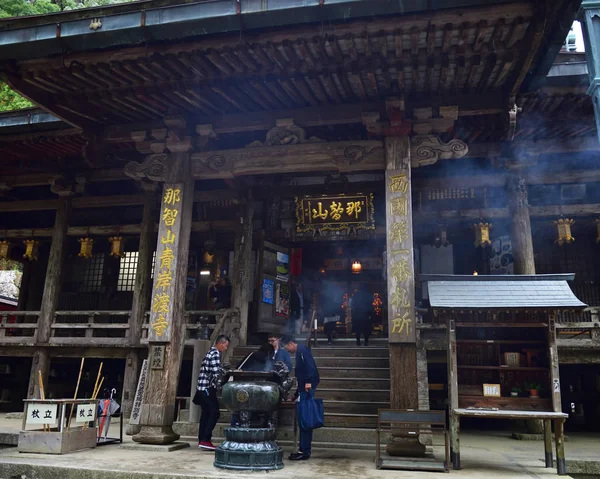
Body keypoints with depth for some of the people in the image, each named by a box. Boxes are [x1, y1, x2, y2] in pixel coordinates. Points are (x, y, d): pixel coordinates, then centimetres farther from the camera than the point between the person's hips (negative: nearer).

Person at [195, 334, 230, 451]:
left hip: (202, 388, 10)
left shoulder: (211, 353, 18)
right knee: (214, 413, -7)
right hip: (208, 388, -10)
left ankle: (202, 440, 14)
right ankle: (205, 440, -9)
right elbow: (216, 374, -20)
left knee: (206, 414, 11)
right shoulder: (216, 354, -13)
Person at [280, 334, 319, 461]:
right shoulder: (299, 352, 22)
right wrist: (297, 393, 29)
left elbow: (310, 364, -24)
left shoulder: (302, 349, -7)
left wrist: (308, 382, -33)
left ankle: (305, 452, -4)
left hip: (307, 388, -10)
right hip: (304, 390, 10)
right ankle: (304, 450, 17)